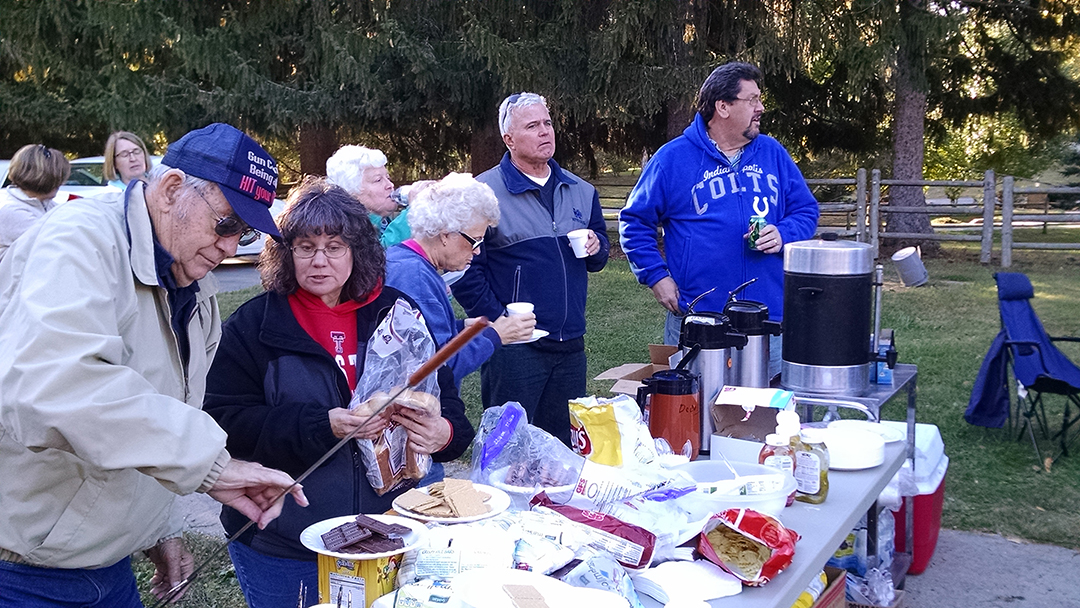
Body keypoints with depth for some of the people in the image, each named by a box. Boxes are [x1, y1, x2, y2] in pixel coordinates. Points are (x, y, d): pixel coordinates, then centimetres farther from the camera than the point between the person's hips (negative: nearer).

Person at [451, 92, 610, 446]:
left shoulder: (581, 191, 13)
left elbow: (597, 259, 24)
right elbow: (465, 267, -10)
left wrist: (596, 247, 1)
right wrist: (497, 323, -14)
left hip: (570, 346, 6)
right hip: (514, 347, -6)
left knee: (565, 445, 14)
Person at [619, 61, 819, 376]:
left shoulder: (772, 153, 9)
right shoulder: (674, 157, -2)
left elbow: (806, 209, 15)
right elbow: (635, 220, 3)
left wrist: (784, 234, -6)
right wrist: (656, 276, -6)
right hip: (696, 322, -3)